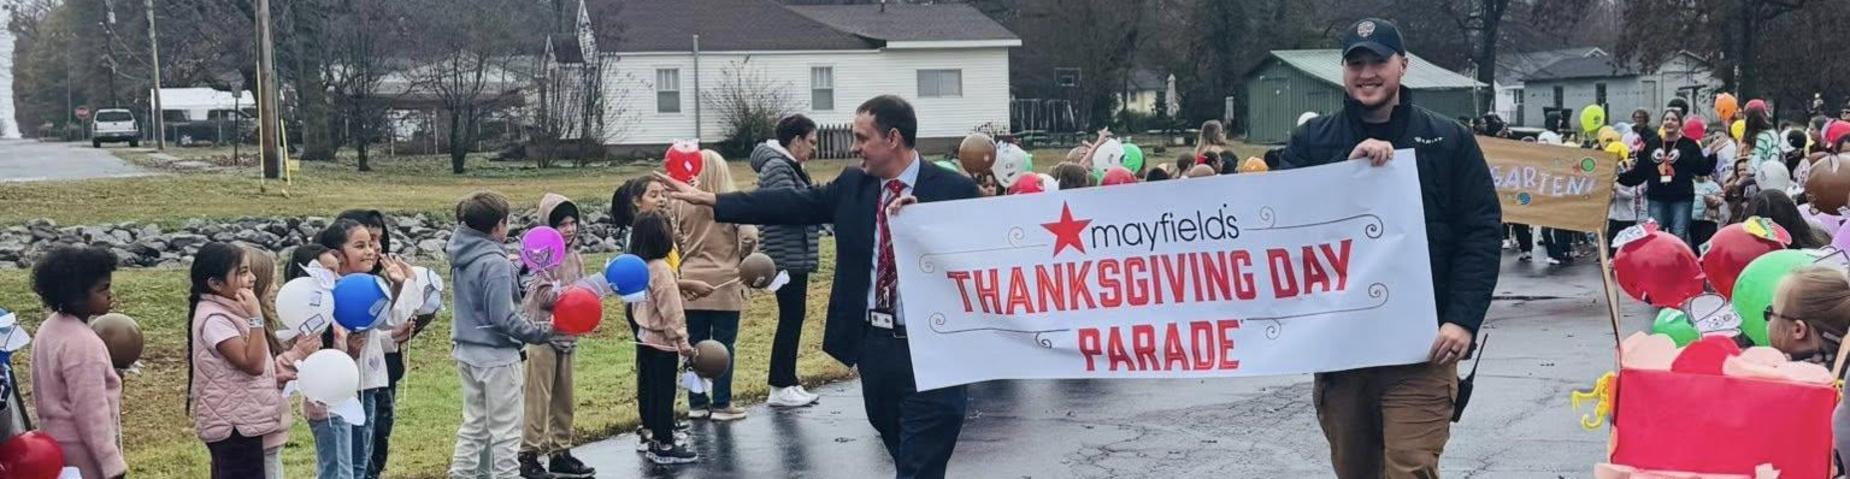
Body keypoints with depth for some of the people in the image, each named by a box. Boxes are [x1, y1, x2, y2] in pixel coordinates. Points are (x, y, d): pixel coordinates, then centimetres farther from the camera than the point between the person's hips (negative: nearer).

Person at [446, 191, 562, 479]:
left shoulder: (462, 257, 5)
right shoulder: (495, 263, -21)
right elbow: (504, 319, -23)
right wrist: (543, 333, -13)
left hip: (467, 353, 8)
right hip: (496, 357, -8)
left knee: (473, 424, 17)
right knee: (506, 430, 3)